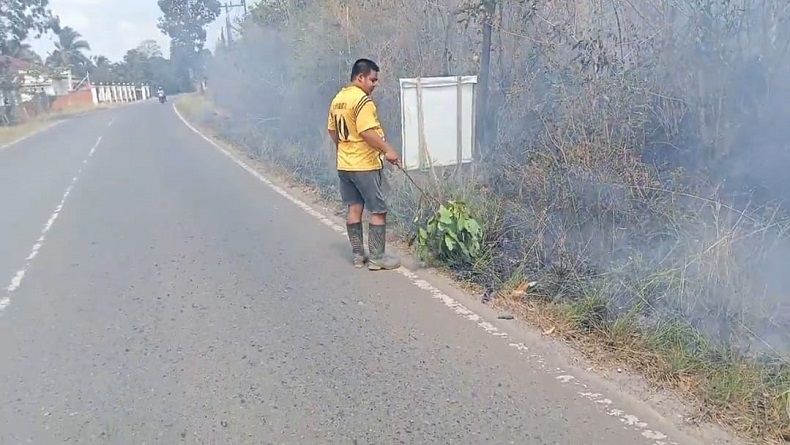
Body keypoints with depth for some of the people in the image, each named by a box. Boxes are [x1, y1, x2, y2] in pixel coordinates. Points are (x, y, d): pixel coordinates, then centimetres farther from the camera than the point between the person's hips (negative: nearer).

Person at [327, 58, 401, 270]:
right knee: (378, 211, 0)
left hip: (344, 164, 9)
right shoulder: (362, 100, -17)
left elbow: (332, 130, 19)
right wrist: (387, 150, -21)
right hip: (364, 165, -9)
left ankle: (358, 255, 18)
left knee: (354, 208, 13)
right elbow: (367, 132, -25)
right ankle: (377, 258, 4)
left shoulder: (337, 99, 11)